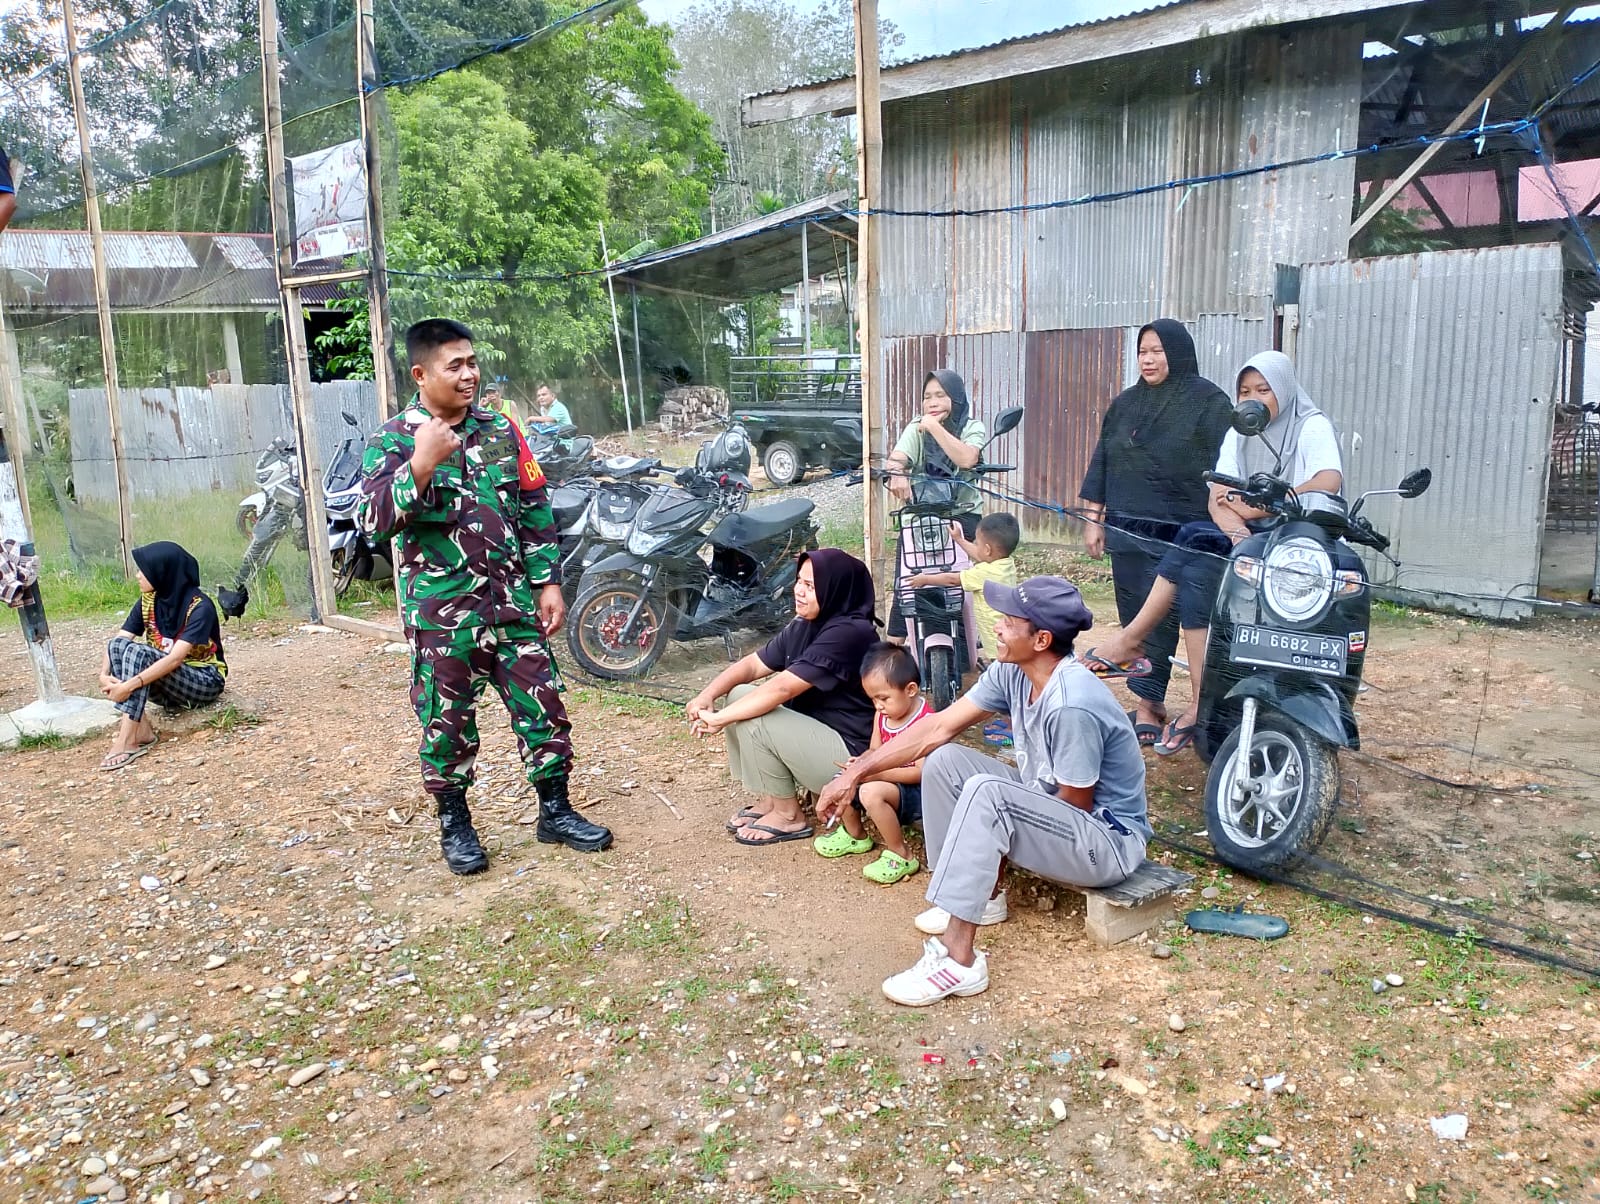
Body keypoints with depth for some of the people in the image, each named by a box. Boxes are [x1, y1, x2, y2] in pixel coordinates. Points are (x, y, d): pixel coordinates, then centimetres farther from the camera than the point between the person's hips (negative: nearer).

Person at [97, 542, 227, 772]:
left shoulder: (200, 607, -20)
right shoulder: (148, 601, 0)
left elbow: (175, 658, -30)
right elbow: (115, 642, -6)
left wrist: (130, 685, -38)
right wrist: (104, 675, -25)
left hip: (204, 681, -6)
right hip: (164, 680, 7)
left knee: (138, 651, -29)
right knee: (119, 644, -19)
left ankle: (128, 739, -33)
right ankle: (140, 728, -25)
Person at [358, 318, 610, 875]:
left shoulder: (500, 430, 7)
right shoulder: (393, 441, -4)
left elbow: (535, 510, 10)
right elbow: (372, 521, -16)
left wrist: (548, 583, 5)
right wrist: (421, 464, -27)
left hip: (513, 602, 3)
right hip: (441, 613, -3)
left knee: (543, 707, 7)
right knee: (447, 723, 8)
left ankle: (556, 812, 23)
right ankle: (454, 825, 27)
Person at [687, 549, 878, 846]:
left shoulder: (848, 633, -25)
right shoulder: (804, 625, 5)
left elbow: (781, 689, -30)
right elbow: (753, 664, 5)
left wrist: (719, 719, -25)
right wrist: (708, 695, -13)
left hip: (852, 757, -10)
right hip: (816, 734, 10)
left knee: (751, 719, -21)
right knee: (739, 696, 3)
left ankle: (788, 814, -2)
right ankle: (769, 799, 10)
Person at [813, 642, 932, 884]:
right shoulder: (882, 716, 1)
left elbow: (921, 772, -28)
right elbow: (874, 751, 10)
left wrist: (874, 772, -30)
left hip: (916, 792, -9)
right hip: (889, 781, 9)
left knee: (871, 793, -32)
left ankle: (901, 857, -15)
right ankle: (854, 834, 24)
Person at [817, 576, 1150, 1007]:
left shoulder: (1072, 704, -30)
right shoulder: (1012, 672, -6)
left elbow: (1077, 803, -22)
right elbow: (938, 727, -3)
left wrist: (1000, 825, -9)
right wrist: (855, 773, -5)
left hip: (1109, 841, -9)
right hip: (1049, 811, 9)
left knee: (984, 793, -32)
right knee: (944, 761, -2)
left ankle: (959, 960, -29)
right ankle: (981, 895, 11)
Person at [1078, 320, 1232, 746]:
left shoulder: (1209, 402, -3)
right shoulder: (1125, 403, 14)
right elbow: (1101, 462, 16)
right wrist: (1093, 518, 11)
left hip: (1178, 535, -6)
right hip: (1126, 532, 6)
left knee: (1158, 620, -8)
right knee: (1133, 618, 8)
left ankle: (1145, 708, -5)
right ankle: (1153, 700, 18)